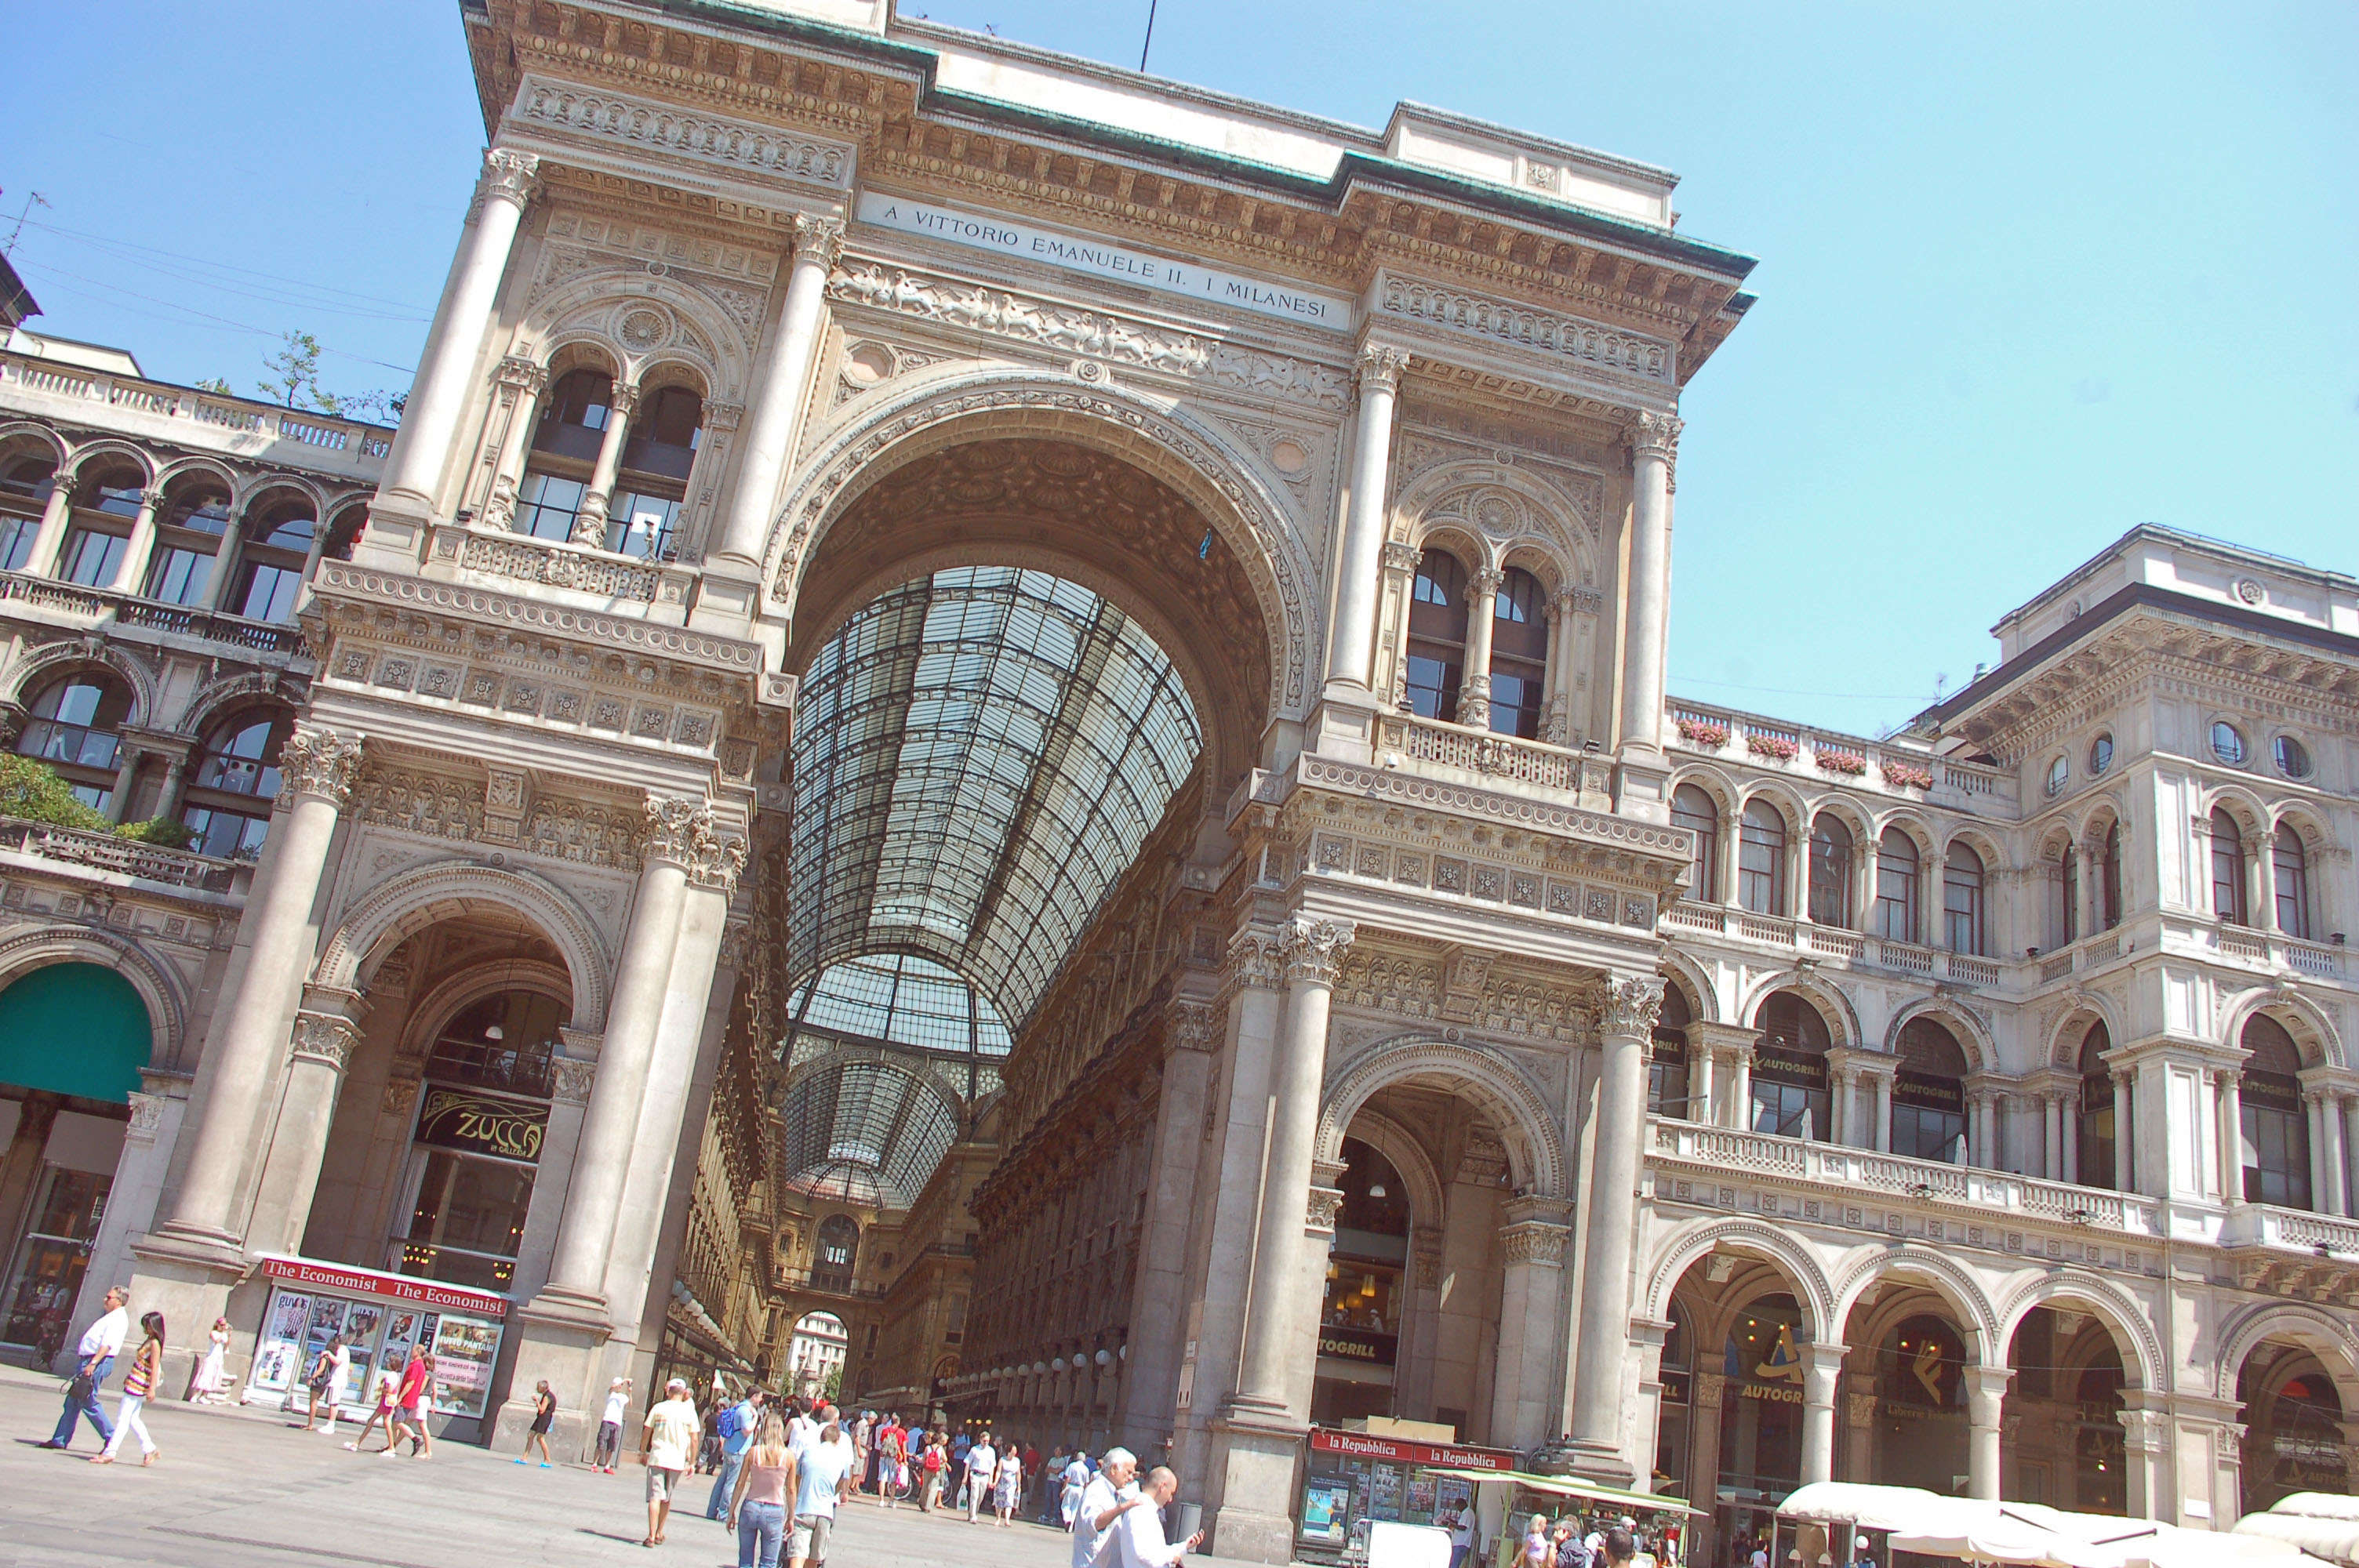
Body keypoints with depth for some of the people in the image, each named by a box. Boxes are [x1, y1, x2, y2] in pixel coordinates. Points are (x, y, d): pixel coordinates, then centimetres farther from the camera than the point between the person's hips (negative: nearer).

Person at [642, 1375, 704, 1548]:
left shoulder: (658, 1408, 0)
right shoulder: (689, 1411, 1)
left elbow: (646, 1431, 4)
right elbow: (694, 1439, 0)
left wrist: (643, 1451, 19)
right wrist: (692, 1463, 8)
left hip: (657, 1457, -1)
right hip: (677, 1461, 1)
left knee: (655, 1497, -3)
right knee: (667, 1499, 16)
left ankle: (651, 1536, -12)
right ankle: (659, 1534, 27)